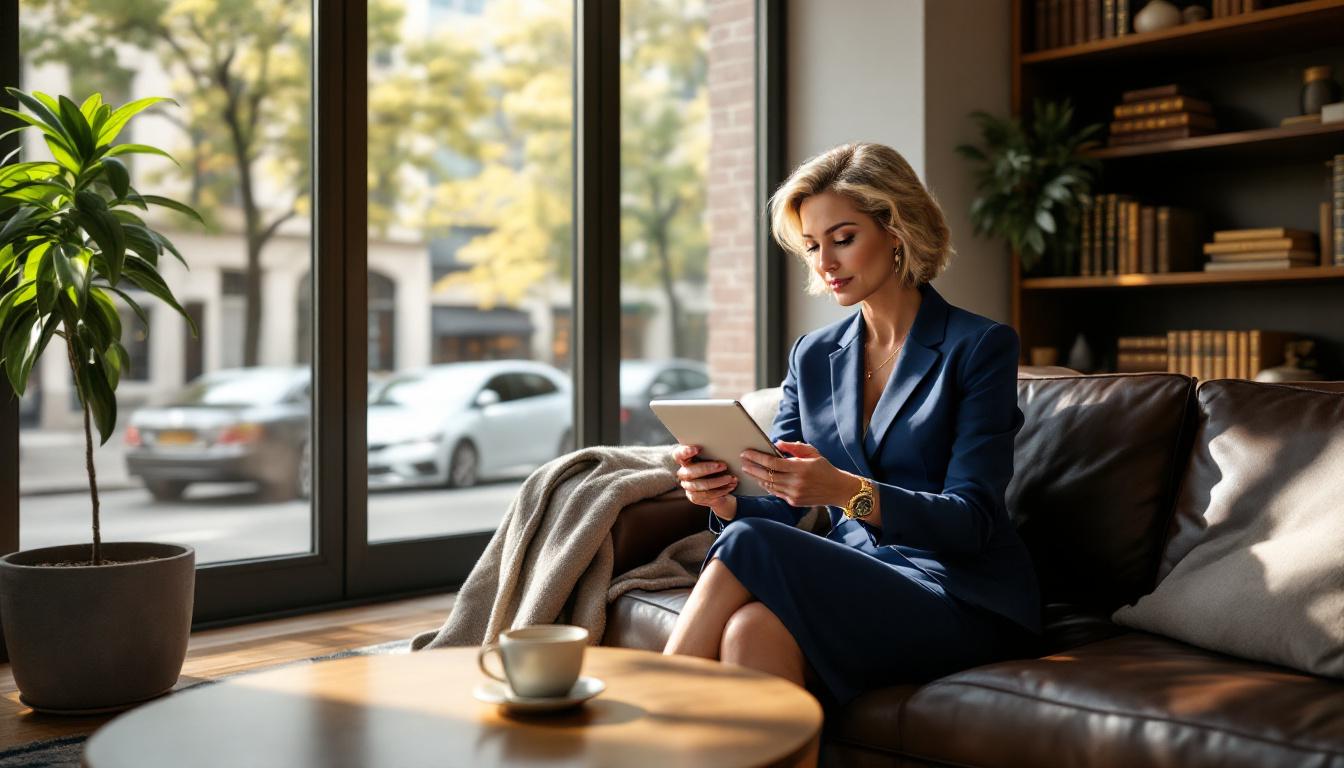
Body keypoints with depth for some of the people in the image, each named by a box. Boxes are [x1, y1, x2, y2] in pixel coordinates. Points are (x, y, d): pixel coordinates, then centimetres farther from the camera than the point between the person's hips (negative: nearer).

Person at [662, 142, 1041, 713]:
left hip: (963, 600, -4)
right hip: (854, 580, 4)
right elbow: (777, 511, 9)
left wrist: (847, 491, -29)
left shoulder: (981, 346, -3)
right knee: (753, 628, -34)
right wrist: (724, 499, -16)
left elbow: (971, 520, -12)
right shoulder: (813, 357, 13)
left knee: (747, 547, -28)